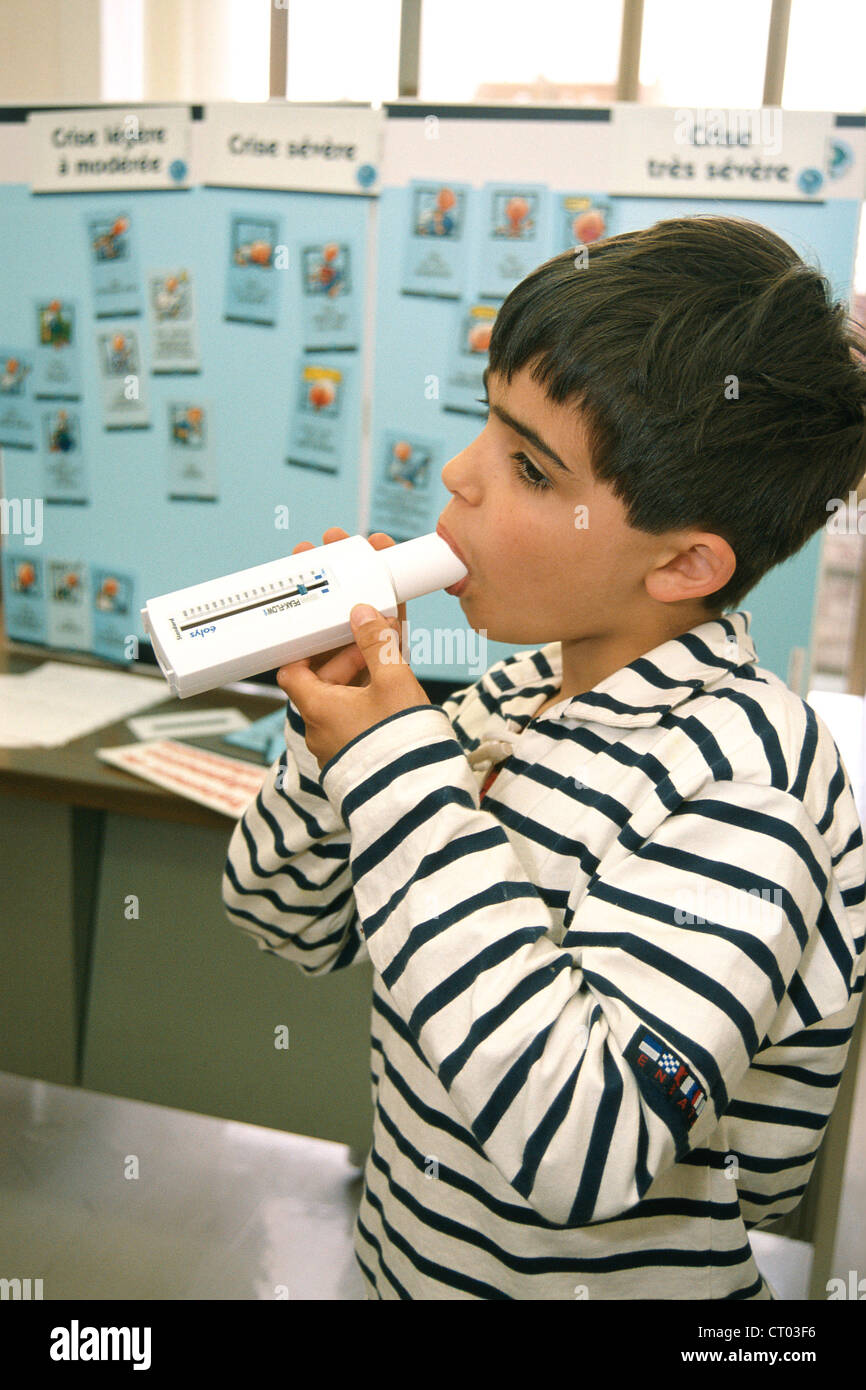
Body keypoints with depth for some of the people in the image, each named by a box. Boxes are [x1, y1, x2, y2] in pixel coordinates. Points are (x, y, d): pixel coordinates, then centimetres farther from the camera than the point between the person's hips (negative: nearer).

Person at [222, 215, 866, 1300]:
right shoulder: (523, 691, -7)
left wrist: (399, 774, -32)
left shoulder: (740, 778, -27)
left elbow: (586, 1150, -36)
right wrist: (336, 708, -17)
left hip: (618, 1274, -6)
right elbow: (290, 923, 1)